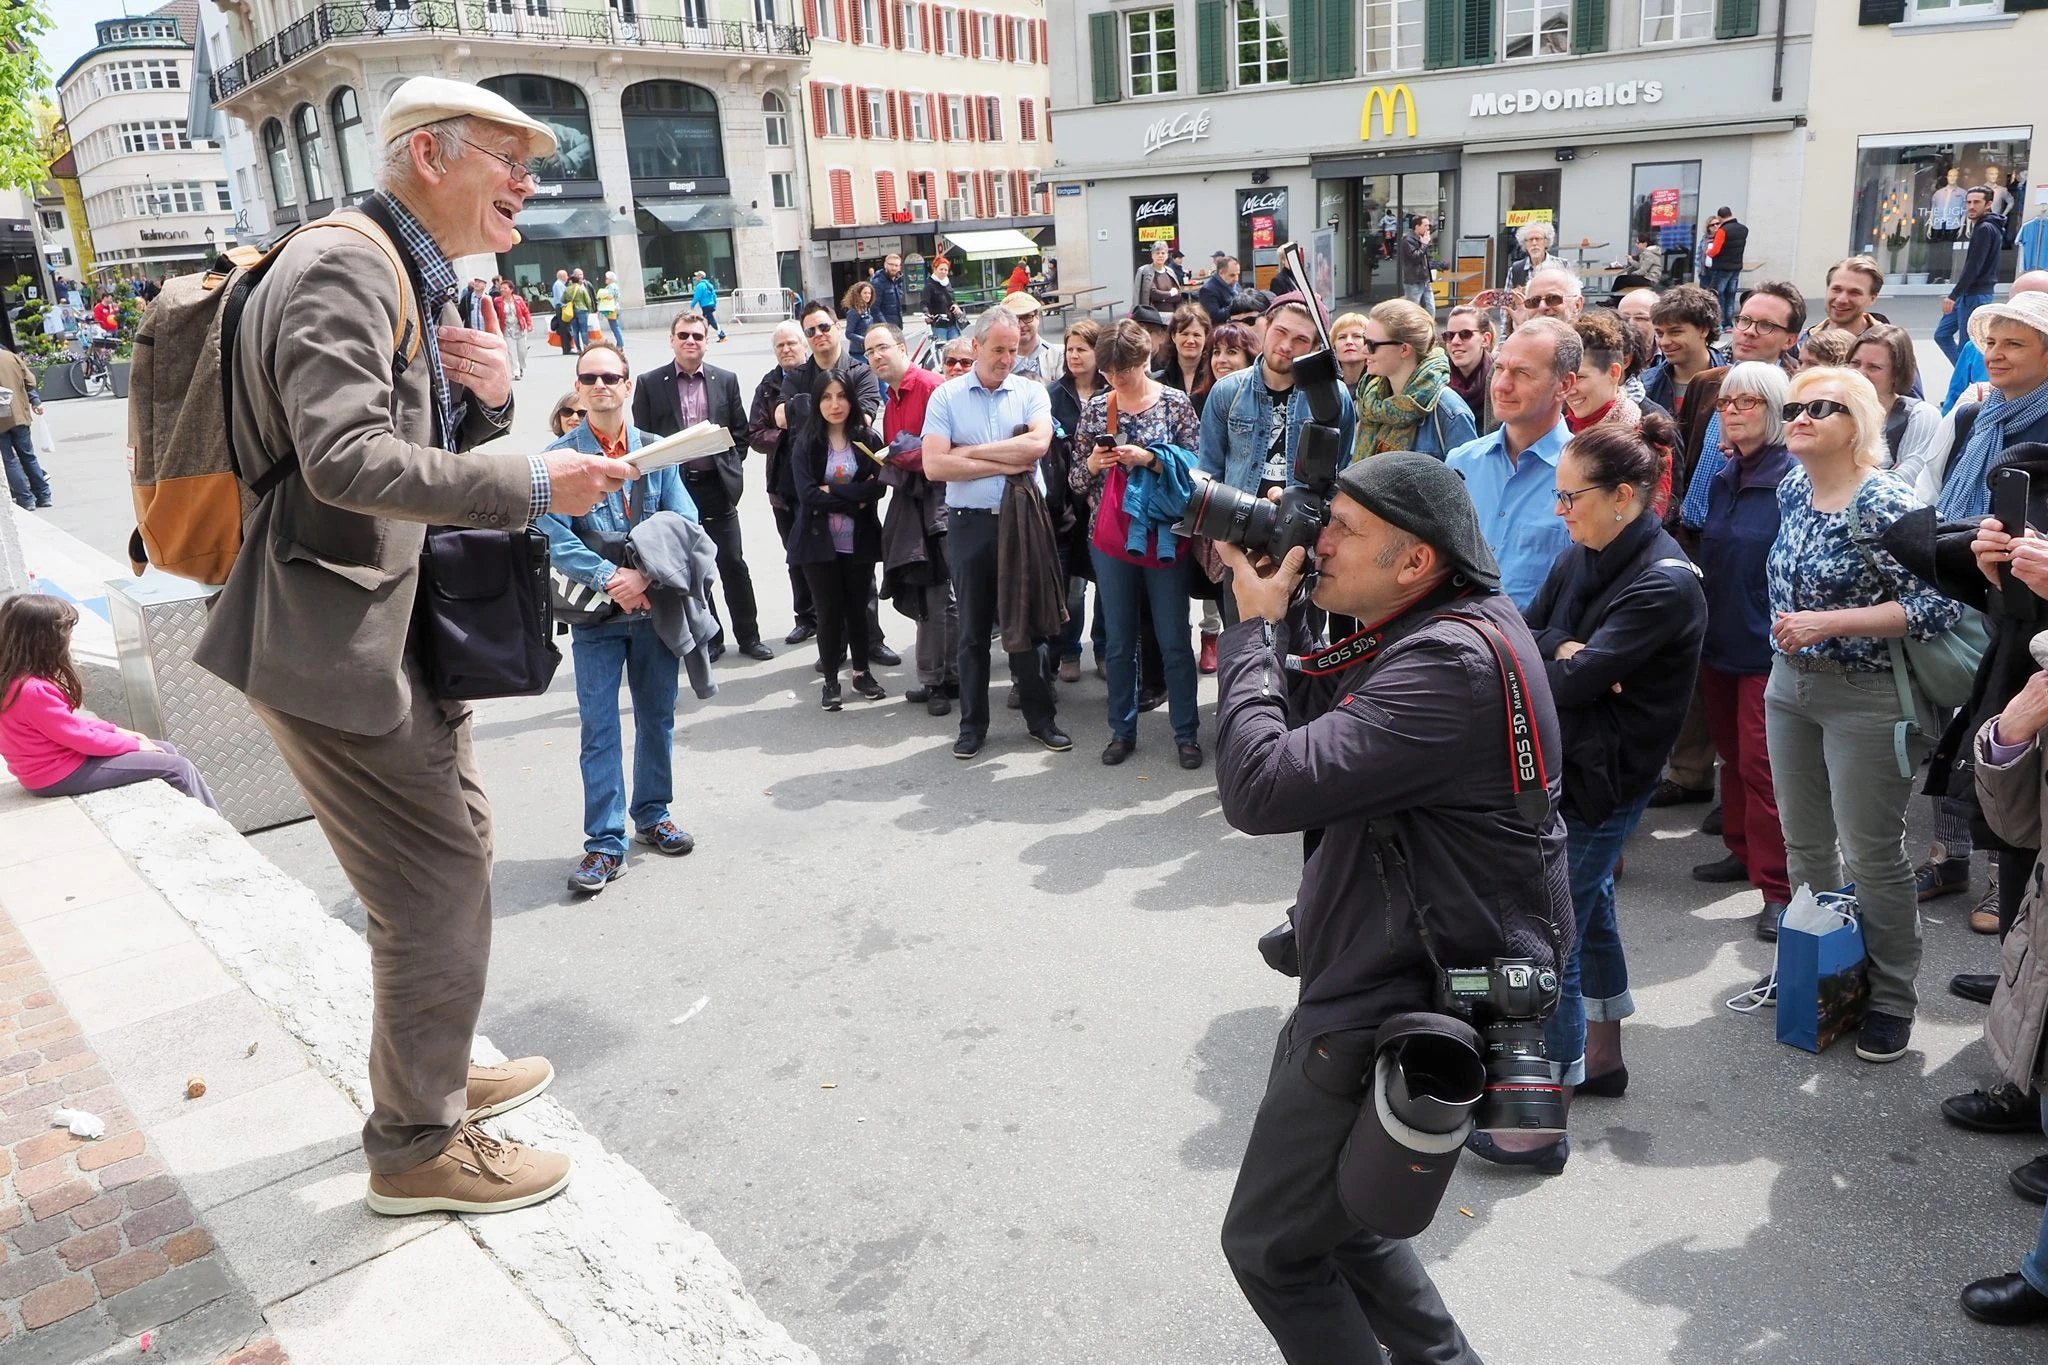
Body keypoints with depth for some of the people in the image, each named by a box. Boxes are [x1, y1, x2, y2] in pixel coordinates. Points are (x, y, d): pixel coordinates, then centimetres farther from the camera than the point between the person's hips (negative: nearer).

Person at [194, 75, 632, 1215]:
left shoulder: (419, 282, 16)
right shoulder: (343, 266, -16)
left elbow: (438, 456, 17)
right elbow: (345, 458, -29)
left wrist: (490, 399, -3)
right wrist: (533, 484, -26)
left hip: (399, 621, 11)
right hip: (333, 639, -11)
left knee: (456, 852, 21)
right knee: (440, 886, -4)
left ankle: (435, 1068, 40)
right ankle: (418, 1145, 13)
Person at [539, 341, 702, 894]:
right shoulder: (559, 457, -4)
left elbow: (683, 525, -2)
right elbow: (556, 541, -10)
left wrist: (644, 577, -15)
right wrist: (612, 578, -19)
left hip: (657, 603, 3)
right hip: (596, 611, -3)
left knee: (657, 717, 13)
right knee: (599, 729, -1)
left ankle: (653, 815, 31)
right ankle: (605, 844, 6)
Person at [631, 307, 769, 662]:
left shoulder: (726, 380, 6)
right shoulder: (649, 384, 1)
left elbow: (741, 432, 10)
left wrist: (731, 468, 0)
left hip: (716, 486, 0)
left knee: (733, 564, 4)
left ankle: (748, 636, 16)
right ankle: (709, 638, 19)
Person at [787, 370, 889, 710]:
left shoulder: (867, 440, 1)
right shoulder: (805, 444, -3)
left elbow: (878, 487, -11)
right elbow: (807, 495, -14)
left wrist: (832, 490, -17)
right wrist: (855, 499, -15)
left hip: (860, 542, 1)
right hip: (820, 542, -1)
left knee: (858, 608, 11)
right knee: (829, 611, 4)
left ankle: (862, 672, 28)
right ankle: (830, 680, 18)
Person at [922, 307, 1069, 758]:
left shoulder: (1031, 392, 3)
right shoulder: (946, 396, 0)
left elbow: (1038, 443, -16)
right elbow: (934, 465, -12)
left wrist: (970, 452, -13)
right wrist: (1004, 464, -11)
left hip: (1024, 520, 0)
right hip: (970, 524, 0)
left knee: (1028, 622, 10)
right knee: (973, 629, 9)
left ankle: (1040, 717, 22)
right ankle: (973, 723, 21)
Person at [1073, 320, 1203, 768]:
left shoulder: (1176, 403, -1)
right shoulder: (1096, 407, 6)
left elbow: (1194, 467, -5)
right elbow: (1075, 477, 10)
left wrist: (1149, 458, -19)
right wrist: (1093, 464, -12)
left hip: (1164, 536, -2)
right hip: (1110, 538, 3)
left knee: (1174, 640, 3)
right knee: (1119, 641, 10)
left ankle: (1187, 733, 13)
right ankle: (1122, 730, 21)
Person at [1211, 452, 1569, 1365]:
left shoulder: (1453, 665, -27)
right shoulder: (1428, 629, 4)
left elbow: (1261, 787, -31)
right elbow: (1319, 717, 12)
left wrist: (1256, 623, -18)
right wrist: (1280, 613, -2)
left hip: (1401, 1010, -10)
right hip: (1373, 974, 10)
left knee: (1271, 1247, 6)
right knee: (1327, 1208, 26)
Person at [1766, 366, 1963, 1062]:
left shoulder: (1884, 504, -19)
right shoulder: (1792, 489, 4)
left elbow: (1938, 604, -21)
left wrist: (1832, 622, -25)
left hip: (1866, 697, -7)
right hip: (1791, 686, 7)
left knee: (1872, 855, 2)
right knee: (1804, 844, 17)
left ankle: (1892, 1002, 18)